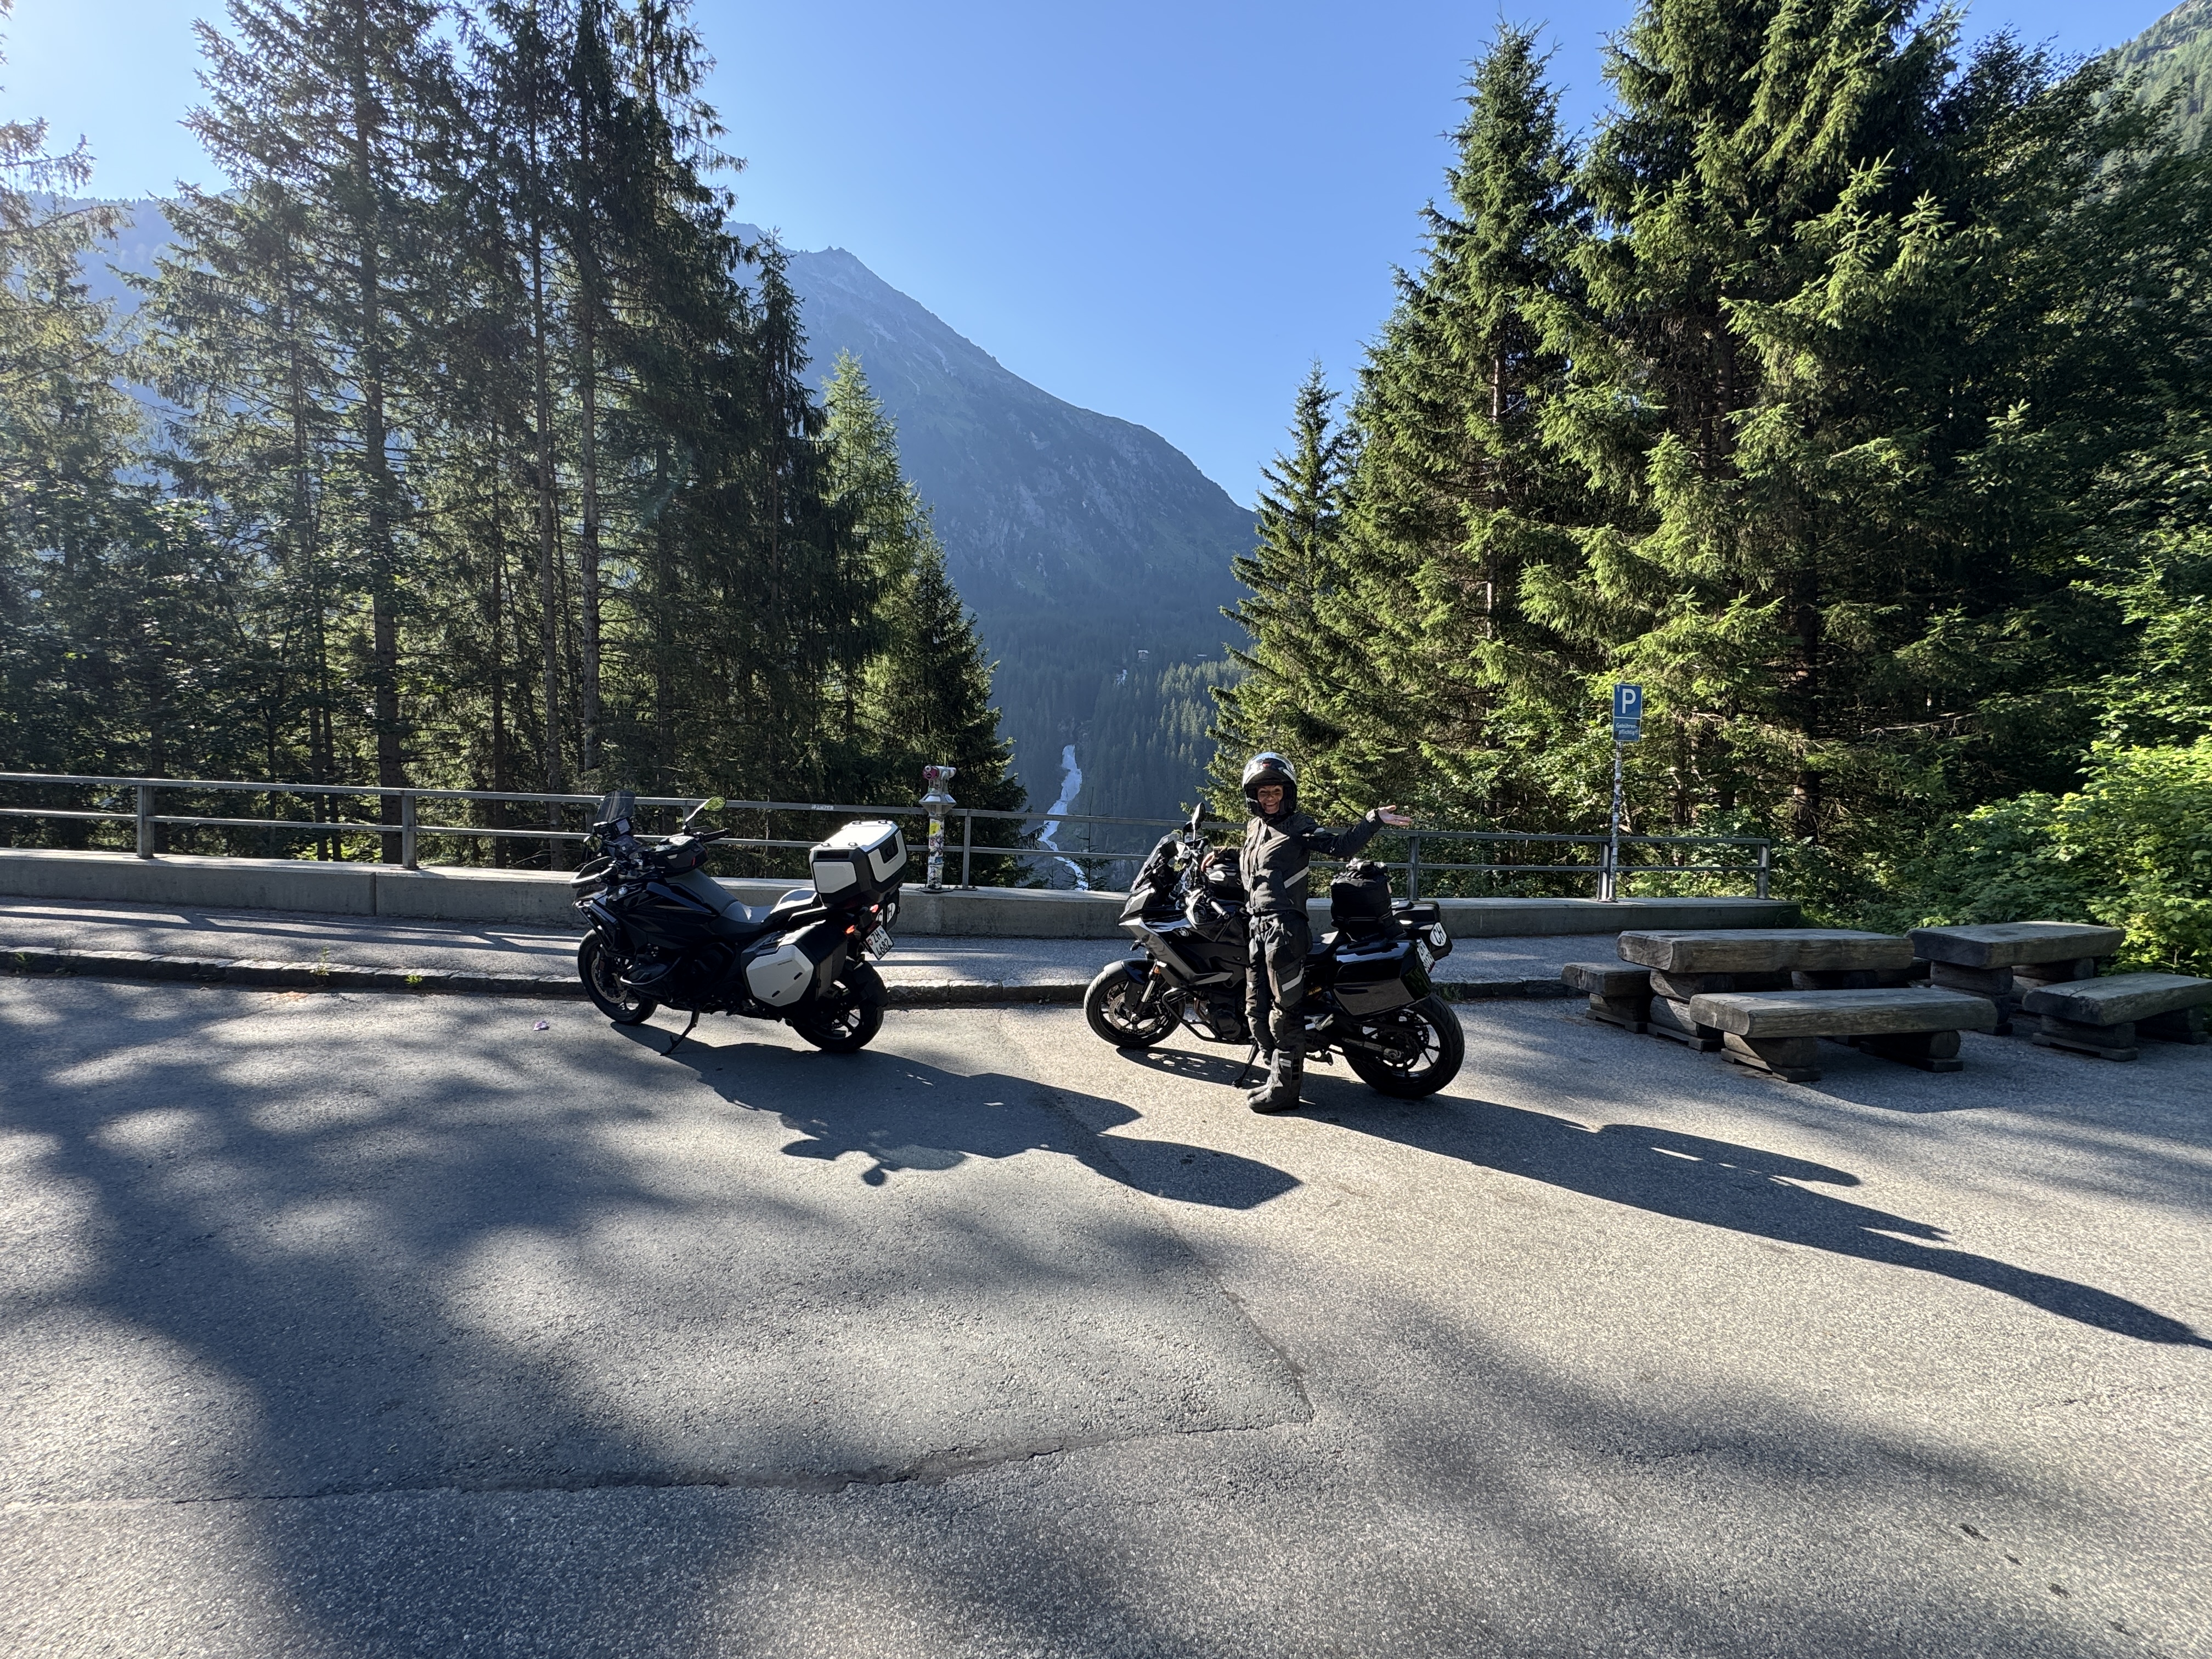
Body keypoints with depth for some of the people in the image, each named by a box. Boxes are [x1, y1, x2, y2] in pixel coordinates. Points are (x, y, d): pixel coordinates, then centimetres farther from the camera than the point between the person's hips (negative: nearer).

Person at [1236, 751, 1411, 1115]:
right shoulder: (1253, 828, 20)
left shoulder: (1299, 827, -3)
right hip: (1258, 928, 8)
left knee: (1284, 1013, -5)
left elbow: (1341, 845, -17)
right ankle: (1280, 1075, 24)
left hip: (1285, 928, -8)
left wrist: (1373, 821, -27)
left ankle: (1284, 1089, 3)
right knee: (1256, 1011, 10)